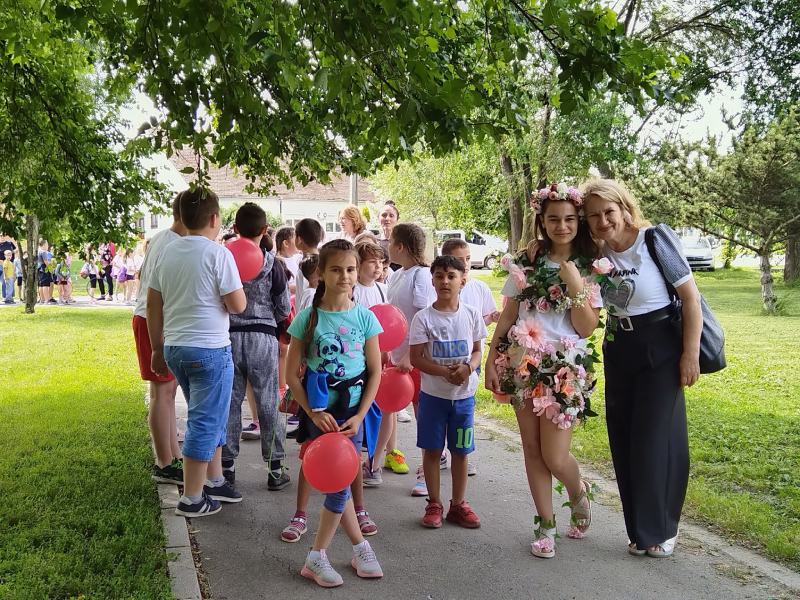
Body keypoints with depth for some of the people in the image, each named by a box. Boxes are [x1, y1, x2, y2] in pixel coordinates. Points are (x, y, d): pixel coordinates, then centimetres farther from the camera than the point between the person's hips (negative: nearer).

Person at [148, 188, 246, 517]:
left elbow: (153, 305, 11)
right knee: (205, 422, 3)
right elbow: (238, 305, -13)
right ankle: (191, 499, 10)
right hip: (210, 349, -7)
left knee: (210, 417, 21)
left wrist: (158, 349, 18)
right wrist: (237, 285, 7)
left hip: (175, 348, 7)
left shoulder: (167, 252, 7)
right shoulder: (218, 254, -12)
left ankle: (214, 481, 32)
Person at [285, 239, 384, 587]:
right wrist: (314, 413, -12)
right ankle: (360, 547, 21)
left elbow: (375, 372, 0)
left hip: (352, 411, 2)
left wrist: (360, 415, -8)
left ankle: (316, 557, 20)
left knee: (339, 484, 5)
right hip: (318, 411, -1)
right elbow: (292, 372, -5)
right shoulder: (308, 318, -7)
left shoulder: (365, 318, -3)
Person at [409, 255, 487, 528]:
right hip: (433, 393, -2)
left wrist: (468, 368, -16)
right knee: (432, 450, 6)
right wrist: (445, 372, -22)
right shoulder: (424, 317, -8)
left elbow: (477, 351, 6)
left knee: (460, 451, 10)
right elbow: (416, 358, -9)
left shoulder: (471, 315, 0)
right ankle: (434, 504, 21)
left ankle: (458, 504, 24)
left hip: (464, 394, 2)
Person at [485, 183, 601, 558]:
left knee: (554, 456, -4)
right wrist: (492, 359, 2)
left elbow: (587, 328, -5)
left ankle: (579, 494, 30)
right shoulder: (526, 262, 6)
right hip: (523, 363, 3)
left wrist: (575, 286, -16)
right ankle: (545, 524, 21)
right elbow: (508, 316, 8)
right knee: (532, 448, 6)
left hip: (564, 369, -2)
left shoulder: (590, 269, 1)